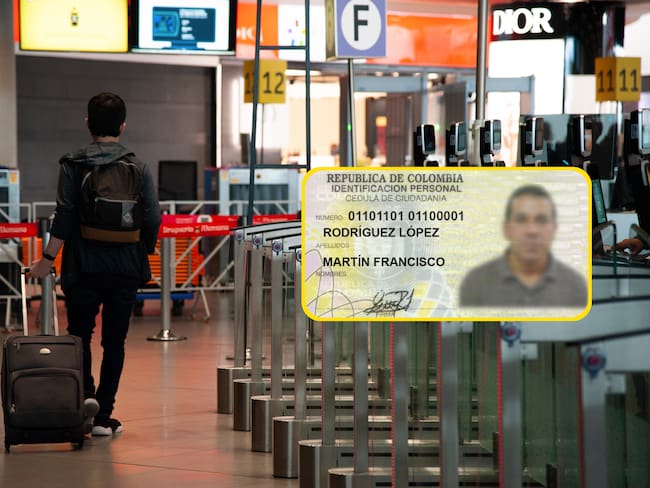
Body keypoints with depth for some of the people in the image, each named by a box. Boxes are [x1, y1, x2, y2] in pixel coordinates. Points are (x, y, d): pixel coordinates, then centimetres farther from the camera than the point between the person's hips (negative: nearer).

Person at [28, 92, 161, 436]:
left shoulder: (73, 164, -4)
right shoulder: (138, 167, 1)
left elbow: (64, 215, -10)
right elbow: (153, 220, -1)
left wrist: (47, 259, -6)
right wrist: (144, 254, 16)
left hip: (84, 266, -1)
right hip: (126, 267, 1)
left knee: (80, 335, 14)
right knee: (114, 341, 7)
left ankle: (86, 393, -9)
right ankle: (103, 416, 6)